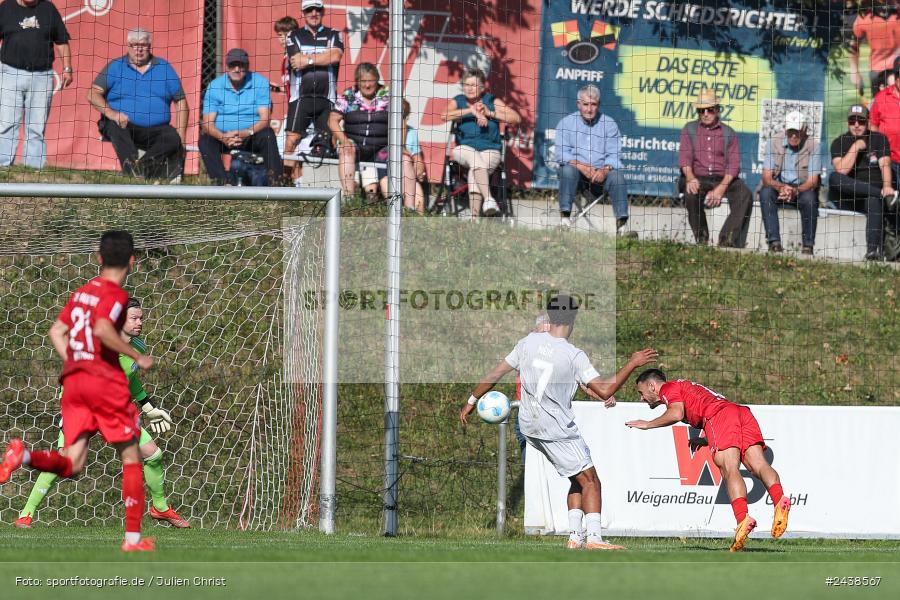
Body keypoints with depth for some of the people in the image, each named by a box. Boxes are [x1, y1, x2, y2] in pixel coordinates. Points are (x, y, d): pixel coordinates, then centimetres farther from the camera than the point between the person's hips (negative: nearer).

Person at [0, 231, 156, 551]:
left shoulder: (82, 291, 16)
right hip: (106, 380, -6)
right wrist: (137, 356, -16)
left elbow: (56, 332, 16)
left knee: (71, 464, 2)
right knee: (131, 456, 7)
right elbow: (102, 329, -24)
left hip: (72, 379, 6)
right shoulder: (115, 294, -8)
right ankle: (133, 537, 7)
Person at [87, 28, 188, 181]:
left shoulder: (164, 68, 15)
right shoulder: (115, 67, 11)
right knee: (115, 126, -36)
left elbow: (181, 102, 14)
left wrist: (181, 136, 0)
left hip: (155, 130, 1)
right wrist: (110, 112, -19)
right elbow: (93, 94, 1)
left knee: (173, 138, -29)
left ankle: (138, 167, -46)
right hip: (125, 125, -1)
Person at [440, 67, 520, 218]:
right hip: (464, 148, 1)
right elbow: (444, 115, -11)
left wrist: (490, 113, -8)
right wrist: (471, 111, -16)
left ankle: (474, 218, -39)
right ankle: (488, 199, -49)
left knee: (474, 173, -31)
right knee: (475, 158, -35)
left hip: (490, 150, -1)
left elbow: (516, 118, 0)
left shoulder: (492, 101, 9)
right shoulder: (458, 101, 11)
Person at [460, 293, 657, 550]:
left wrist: (472, 401, 17)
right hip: (557, 429, -6)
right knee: (589, 480, -1)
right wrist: (632, 364, -9)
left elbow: (495, 374, 5)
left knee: (578, 480, 15)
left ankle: (575, 536, 8)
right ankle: (593, 537, -14)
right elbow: (605, 391, -18)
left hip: (529, 426, 6)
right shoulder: (574, 355, -16)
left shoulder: (529, 341, 0)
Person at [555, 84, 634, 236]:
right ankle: (565, 217, -40)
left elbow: (614, 155, 1)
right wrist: (582, 166, -21)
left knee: (617, 175, -28)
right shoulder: (566, 123, 7)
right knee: (568, 170, -33)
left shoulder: (609, 124, 9)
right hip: (576, 174, -1)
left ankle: (622, 224, -35)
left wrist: (605, 170, -21)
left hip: (601, 173, 1)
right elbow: (561, 154, -4)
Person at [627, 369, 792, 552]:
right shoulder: (691, 388, 42)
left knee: (730, 470, -19)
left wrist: (648, 424, 8)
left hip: (720, 414, -7)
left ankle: (743, 518, -39)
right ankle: (779, 500, -38)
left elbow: (676, 413, -4)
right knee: (759, 465, -12)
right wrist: (704, 441, 31)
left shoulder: (668, 388, 18)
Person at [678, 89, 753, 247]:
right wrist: (690, 177, -23)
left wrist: (721, 188, -16)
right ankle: (701, 238, -19)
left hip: (723, 179, 1)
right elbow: (684, 157, 0)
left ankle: (727, 238, -34)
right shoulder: (689, 129, 14)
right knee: (691, 193, -35)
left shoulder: (728, 133, 12)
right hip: (698, 178, -1)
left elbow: (734, 164, 1)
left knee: (744, 194, -28)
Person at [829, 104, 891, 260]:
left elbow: (885, 165, -9)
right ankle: (882, 194, -32)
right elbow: (841, 171, -12)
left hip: (873, 192, -1)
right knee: (834, 177, -30)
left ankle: (873, 250, -52)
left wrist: (887, 186, -28)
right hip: (846, 198, 1)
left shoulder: (879, 139, 8)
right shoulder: (839, 143, 5)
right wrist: (856, 147, -13)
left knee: (874, 200, -36)